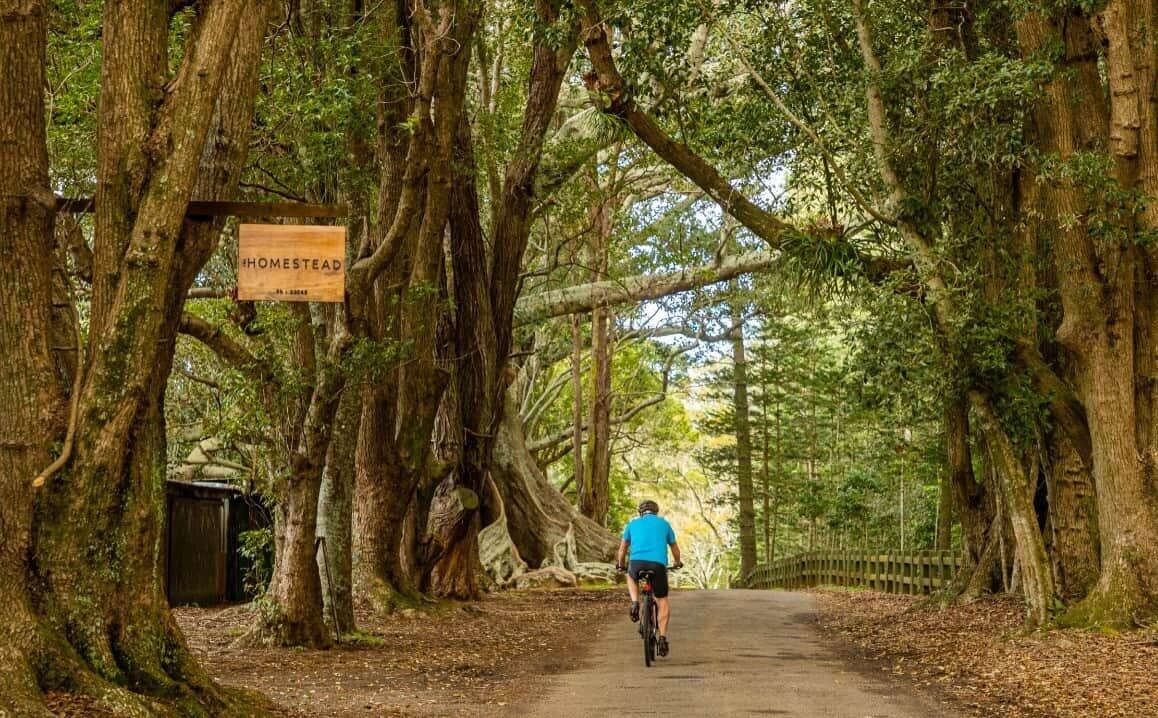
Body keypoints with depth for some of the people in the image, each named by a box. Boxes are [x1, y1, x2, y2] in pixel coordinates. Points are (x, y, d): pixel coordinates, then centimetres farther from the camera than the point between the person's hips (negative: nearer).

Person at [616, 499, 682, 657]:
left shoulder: (632, 523, 23)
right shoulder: (664, 523, 22)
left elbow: (623, 547, 32)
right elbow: (674, 547, 33)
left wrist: (620, 564, 48)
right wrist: (677, 562, 51)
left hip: (637, 562, 1)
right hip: (658, 565, -1)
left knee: (631, 577, 35)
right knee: (662, 601, 12)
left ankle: (635, 603, 11)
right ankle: (663, 638, 1)